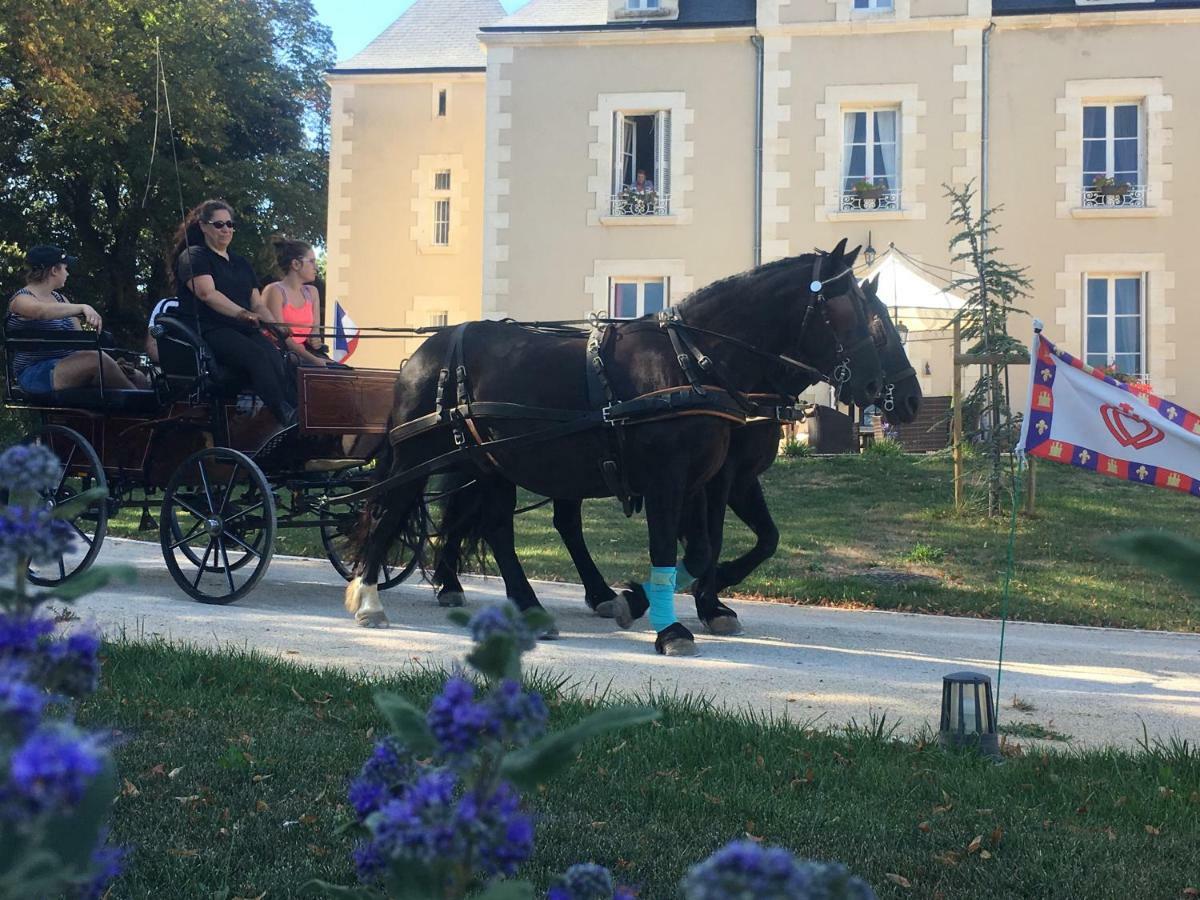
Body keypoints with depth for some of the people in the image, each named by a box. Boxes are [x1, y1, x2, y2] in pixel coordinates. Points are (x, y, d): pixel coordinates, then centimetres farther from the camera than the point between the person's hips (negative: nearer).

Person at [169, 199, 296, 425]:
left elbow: (257, 304, 21)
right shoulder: (193, 256, 6)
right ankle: (287, 418, -48)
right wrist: (241, 313, -24)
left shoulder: (241, 263, 28)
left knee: (276, 359, -28)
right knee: (257, 357, -35)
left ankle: (297, 412, -46)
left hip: (244, 330, 6)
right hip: (210, 330, -6)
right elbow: (207, 293, -12)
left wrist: (276, 325, 0)